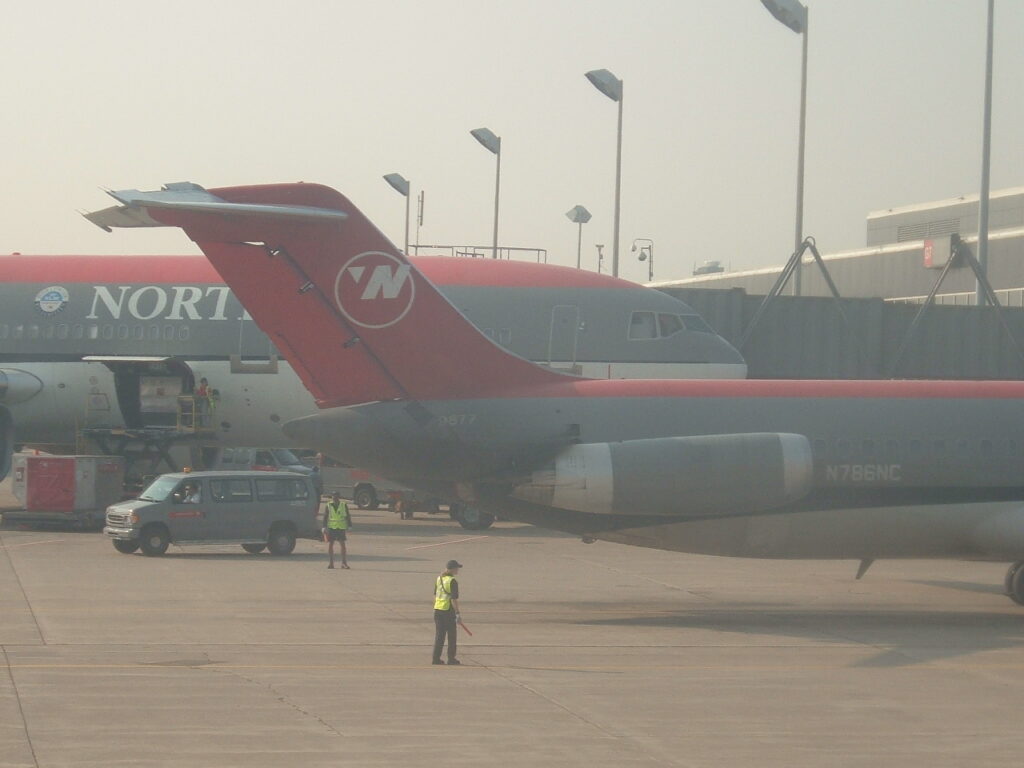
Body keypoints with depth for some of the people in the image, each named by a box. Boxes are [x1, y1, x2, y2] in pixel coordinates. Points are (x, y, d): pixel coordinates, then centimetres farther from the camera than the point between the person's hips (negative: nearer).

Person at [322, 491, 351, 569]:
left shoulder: (344, 505, 4)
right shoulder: (328, 506, 4)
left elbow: (348, 516, 9)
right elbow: (325, 517, 4)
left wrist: (349, 526, 5)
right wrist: (324, 527, -4)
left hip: (341, 528, 0)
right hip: (331, 527, 0)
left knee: (343, 545, -1)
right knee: (330, 545, -1)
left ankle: (344, 563, 4)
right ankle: (331, 563, 6)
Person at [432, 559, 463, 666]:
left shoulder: (439, 579, 8)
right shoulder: (452, 581, -15)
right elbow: (454, 599, -18)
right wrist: (457, 613, -15)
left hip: (437, 609, 7)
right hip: (448, 611, -7)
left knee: (439, 636, 11)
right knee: (452, 636, 5)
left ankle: (436, 658, 9)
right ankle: (451, 658, 9)